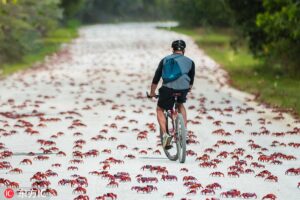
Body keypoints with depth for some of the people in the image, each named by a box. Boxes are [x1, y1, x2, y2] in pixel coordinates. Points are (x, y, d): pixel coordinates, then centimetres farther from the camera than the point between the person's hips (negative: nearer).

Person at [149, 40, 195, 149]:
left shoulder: (165, 60, 19)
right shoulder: (190, 62, 20)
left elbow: (156, 78, 22)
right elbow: (191, 80, 30)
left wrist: (152, 93, 35)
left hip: (168, 88, -2)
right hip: (183, 89, 2)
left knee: (160, 109, 20)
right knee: (181, 105, 32)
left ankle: (165, 134, 0)